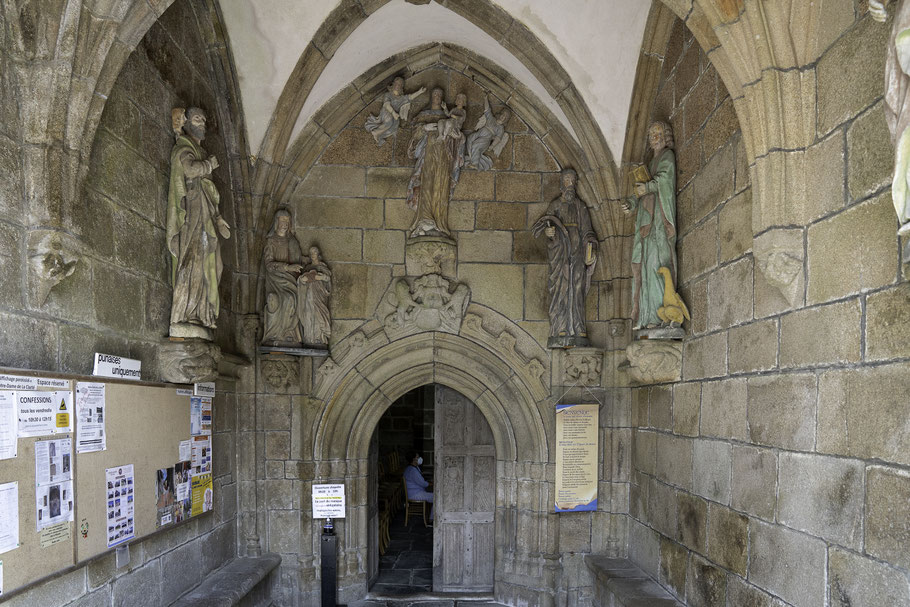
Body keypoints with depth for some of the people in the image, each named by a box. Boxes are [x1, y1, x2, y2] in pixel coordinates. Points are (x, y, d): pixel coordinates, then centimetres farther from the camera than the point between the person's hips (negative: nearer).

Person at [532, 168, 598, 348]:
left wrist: (591, 250, -1)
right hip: (559, 250, -2)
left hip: (577, 251, 2)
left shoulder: (580, 206, 16)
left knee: (576, 289, -2)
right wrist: (548, 231, -24)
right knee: (560, 288, -10)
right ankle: (560, 331, -13)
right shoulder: (554, 205, 10)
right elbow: (545, 225, 1)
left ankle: (577, 330, -3)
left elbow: (587, 231, 12)